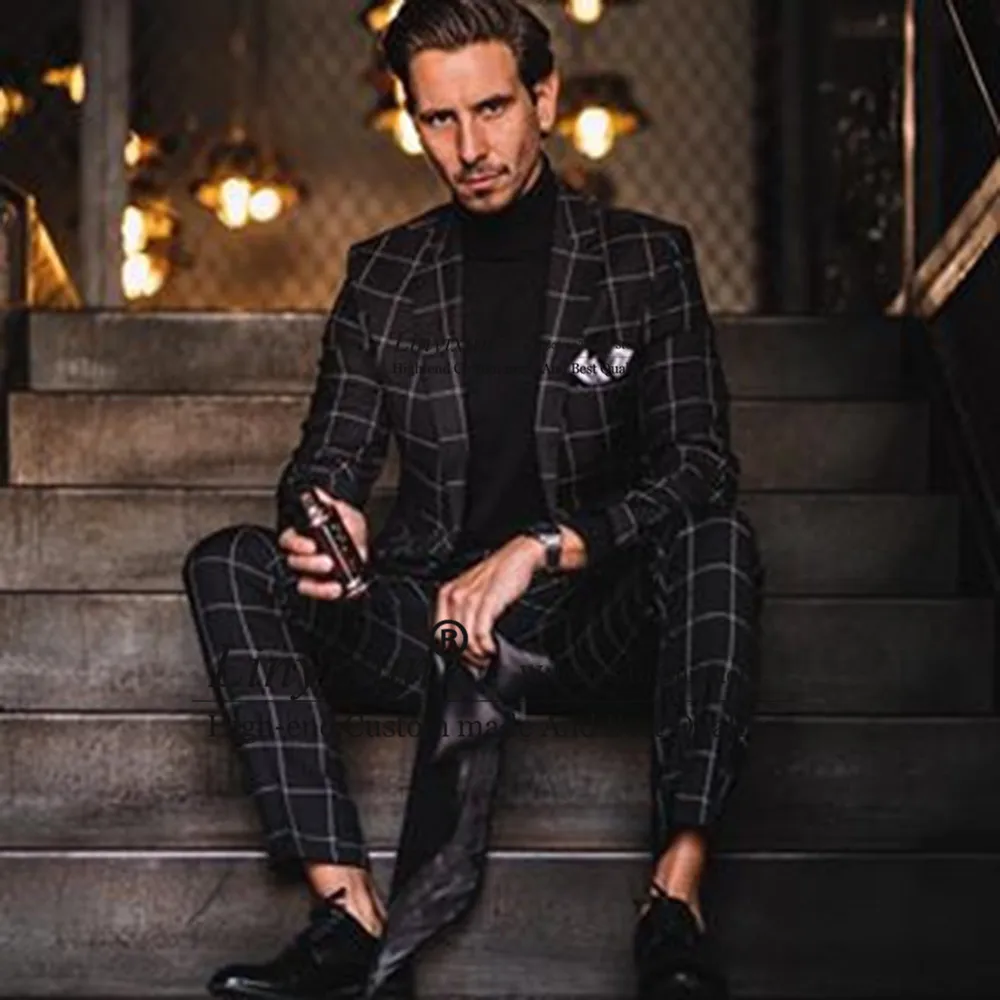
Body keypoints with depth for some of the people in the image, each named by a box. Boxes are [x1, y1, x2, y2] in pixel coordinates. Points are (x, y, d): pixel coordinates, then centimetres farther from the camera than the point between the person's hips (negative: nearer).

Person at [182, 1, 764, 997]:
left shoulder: (647, 259, 2)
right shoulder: (383, 275, 10)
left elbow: (700, 465, -7)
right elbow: (330, 457, 8)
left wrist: (540, 547, -22)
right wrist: (323, 517, -18)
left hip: (592, 628, -2)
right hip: (425, 621, 2)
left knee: (717, 537, -31)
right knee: (227, 566, -21)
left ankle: (674, 905, -38)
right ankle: (348, 915, -33)